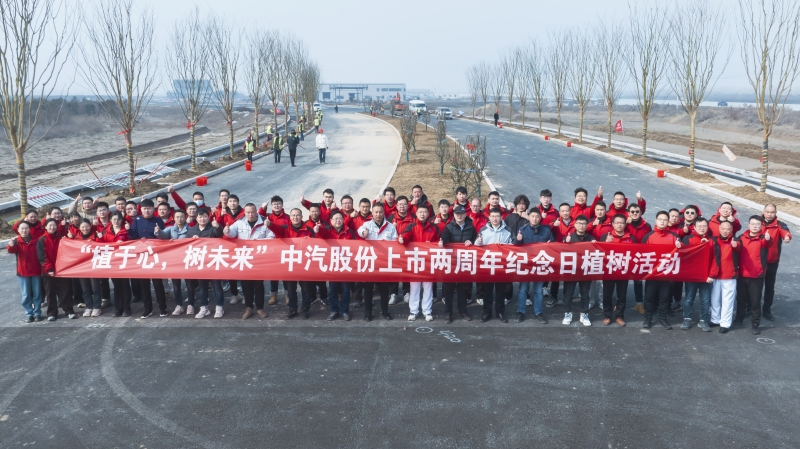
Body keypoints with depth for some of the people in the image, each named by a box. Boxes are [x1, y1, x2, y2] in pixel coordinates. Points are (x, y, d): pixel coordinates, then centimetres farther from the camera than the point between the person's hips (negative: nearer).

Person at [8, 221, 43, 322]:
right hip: (23, 272, -1)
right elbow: (11, 250, -25)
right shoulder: (16, 241, -5)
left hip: (36, 271, 1)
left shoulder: (36, 241, 0)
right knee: (26, 295, 5)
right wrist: (11, 246, -49)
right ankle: (29, 314, 15)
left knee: (37, 294, 7)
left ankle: (37, 313, 17)